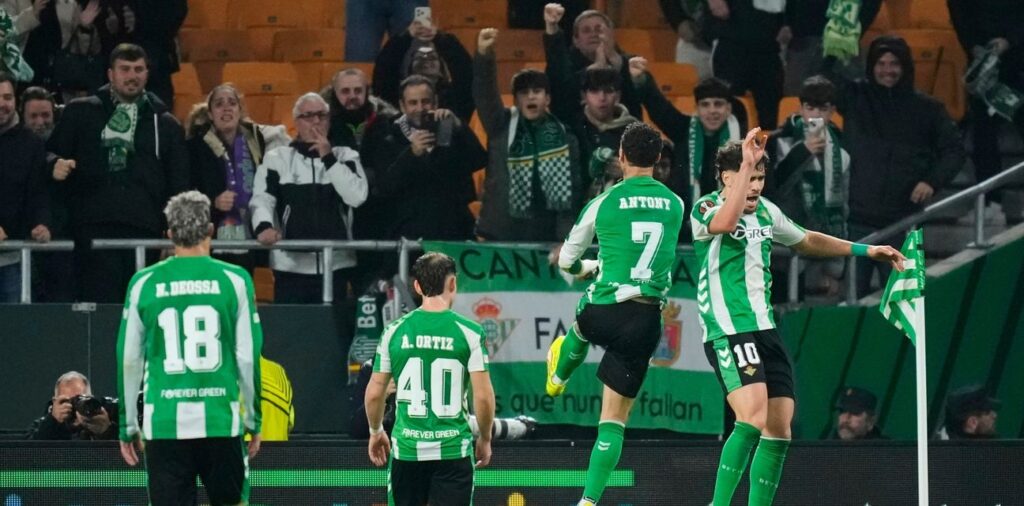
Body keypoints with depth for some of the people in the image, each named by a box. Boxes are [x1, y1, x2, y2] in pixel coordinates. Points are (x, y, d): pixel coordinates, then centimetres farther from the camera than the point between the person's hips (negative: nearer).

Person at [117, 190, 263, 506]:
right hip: (221, 421, 0)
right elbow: (248, 358, 2)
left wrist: (128, 427, 14)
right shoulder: (234, 280, 1)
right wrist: (254, 419, 12)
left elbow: (129, 361, 6)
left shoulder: (144, 283, 3)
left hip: (164, 423, 0)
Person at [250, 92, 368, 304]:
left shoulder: (346, 157, 10)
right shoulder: (277, 158, 7)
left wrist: (329, 159, -8)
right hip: (291, 265, -1)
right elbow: (261, 199, -4)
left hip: (335, 265, 1)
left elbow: (357, 196, -5)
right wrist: (263, 227, -25)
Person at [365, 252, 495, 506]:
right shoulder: (469, 332, -5)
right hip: (453, 448, -2)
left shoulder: (395, 331, 0)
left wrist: (376, 432, 22)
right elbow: (483, 396, -7)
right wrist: (485, 439, 10)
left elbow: (374, 392, 5)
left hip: (407, 448, 2)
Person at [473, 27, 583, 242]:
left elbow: (572, 191, 2)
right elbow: (485, 94, -10)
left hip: (547, 236, 0)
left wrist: (568, 238, -7)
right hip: (502, 234, 0)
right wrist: (484, 55, -28)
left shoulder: (564, 137, 5)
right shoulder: (501, 127, 5)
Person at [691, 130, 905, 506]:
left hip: (764, 328, 8)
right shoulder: (705, 209, -9)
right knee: (752, 419, -24)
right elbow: (723, 223, -35)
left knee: (779, 427, 4)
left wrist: (866, 251, 31)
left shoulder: (766, 211, 13)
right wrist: (745, 164, -36)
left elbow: (806, 242, 31)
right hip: (728, 330, -8)